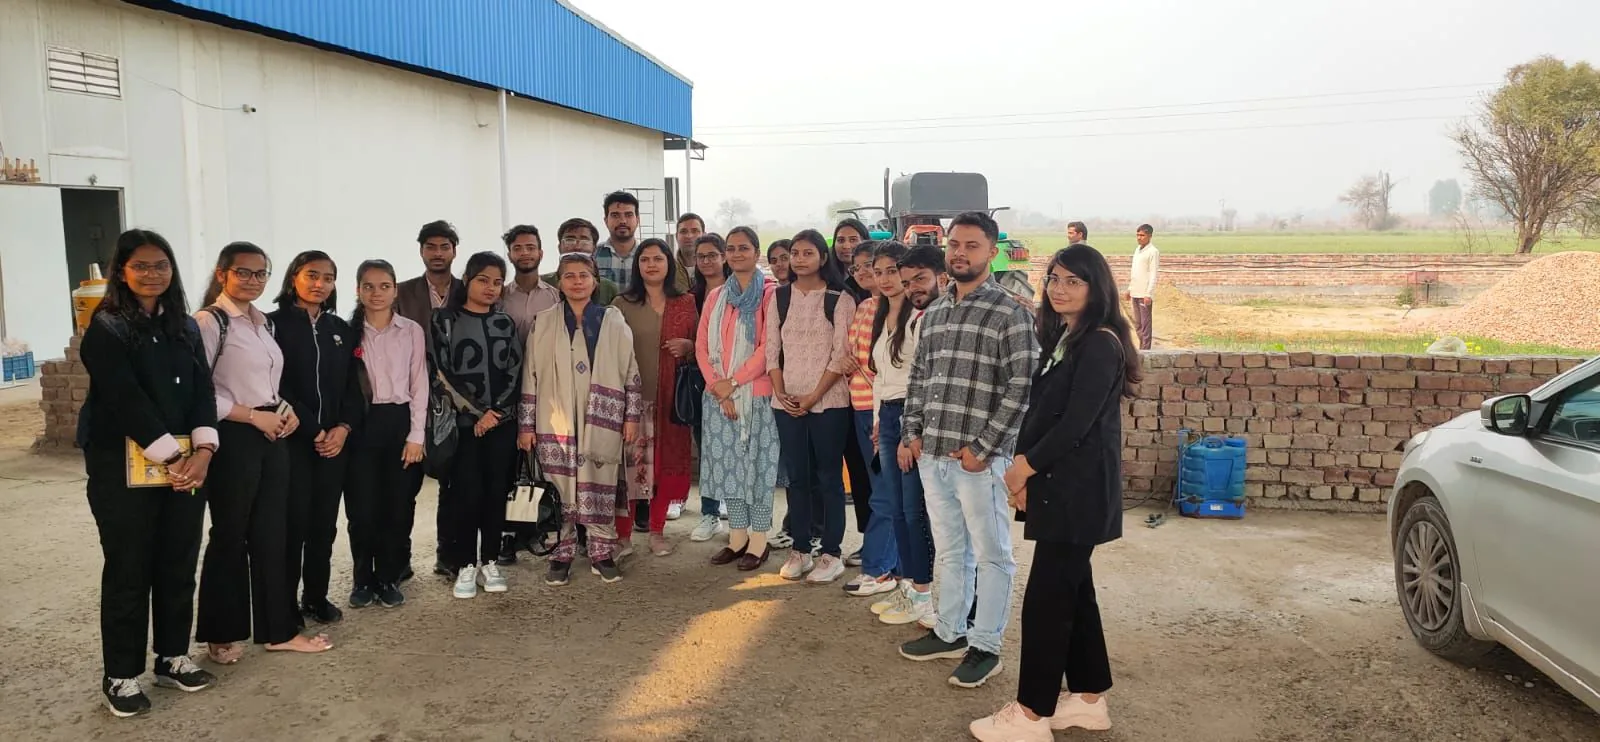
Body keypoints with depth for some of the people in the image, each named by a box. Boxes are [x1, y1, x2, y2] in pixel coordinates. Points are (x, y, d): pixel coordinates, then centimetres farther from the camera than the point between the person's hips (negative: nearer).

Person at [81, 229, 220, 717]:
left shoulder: (186, 327, 11)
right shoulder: (106, 328, -6)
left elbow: (202, 389, 4)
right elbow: (125, 399, -14)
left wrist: (203, 450, -10)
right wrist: (169, 456, -16)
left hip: (187, 462, 5)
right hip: (123, 465, -5)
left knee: (179, 564, 9)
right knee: (128, 570, 2)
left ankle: (172, 658, 23)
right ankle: (121, 676, 12)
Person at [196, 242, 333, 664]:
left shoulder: (263, 322, 13)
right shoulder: (209, 322, -11)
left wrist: (286, 408, 3)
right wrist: (253, 415, -16)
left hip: (272, 437, 7)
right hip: (233, 440, -7)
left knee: (273, 533, 11)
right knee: (230, 536, 5)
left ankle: (278, 629, 21)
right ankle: (222, 635, 21)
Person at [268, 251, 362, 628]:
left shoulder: (341, 329, 12)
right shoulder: (274, 324, -2)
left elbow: (352, 385, 10)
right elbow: (277, 386, -7)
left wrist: (343, 428, -7)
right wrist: (313, 431, -11)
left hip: (335, 439, 4)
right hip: (292, 438, -4)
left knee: (324, 522, 8)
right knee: (293, 521, -4)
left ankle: (316, 596, 19)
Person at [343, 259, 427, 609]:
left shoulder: (412, 331, 3)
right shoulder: (348, 331, 4)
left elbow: (419, 385, 2)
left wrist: (416, 434, -4)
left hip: (399, 422, 0)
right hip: (361, 424, 0)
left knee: (398, 506, 3)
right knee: (362, 507, 0)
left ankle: (389, 578, 18)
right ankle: (363, 579, 17)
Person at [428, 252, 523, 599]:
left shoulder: (505, 323, 11)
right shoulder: (445, 321, 1)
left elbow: (514, 373, 6)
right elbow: (439, 373, -5)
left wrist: (494, 412, -7)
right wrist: (475, 412, -9)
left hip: (501, 422, 3)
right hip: (463, 423, -3)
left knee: (496, 491, 4)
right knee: (467, 492, -5)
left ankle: (490, 562, 15)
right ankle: (465, 565, 7)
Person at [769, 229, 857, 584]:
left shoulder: (839, 300, -2)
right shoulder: (778, 298, 10)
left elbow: (841, 354, -7)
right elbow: (772, 349, 8)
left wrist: (813, 396, -12)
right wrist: (781, 393, -4)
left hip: (828, 401, -3)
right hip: (787, 402, 4)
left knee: (829, 477, 1)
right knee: (797, 477, 9)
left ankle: (831, 554, 8)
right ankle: (799, 551, 17)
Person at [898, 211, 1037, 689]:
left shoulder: (1010, 313, -9)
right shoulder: (934, 313, 11)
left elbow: (1021, 388, -13)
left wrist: (983, 447, -15)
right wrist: (912, 432, 6)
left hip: (978, 458, -6)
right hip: (932, 454, 7)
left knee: (991, 555, 6)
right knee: (948, 550, 18)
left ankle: (986, 646, 18)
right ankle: (949, 632, 32)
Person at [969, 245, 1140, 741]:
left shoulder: (1101, 343, -15)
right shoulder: (1061, 338, 14)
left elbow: (1076, 422, -20)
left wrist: (1024, 467, -11)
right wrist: (1023, 469, 3)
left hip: (1078, 491, -9)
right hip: (1057, 486, 9)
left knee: (1046, 597, -4)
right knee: (1072, 590, 15)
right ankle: (1088, 697, 26)